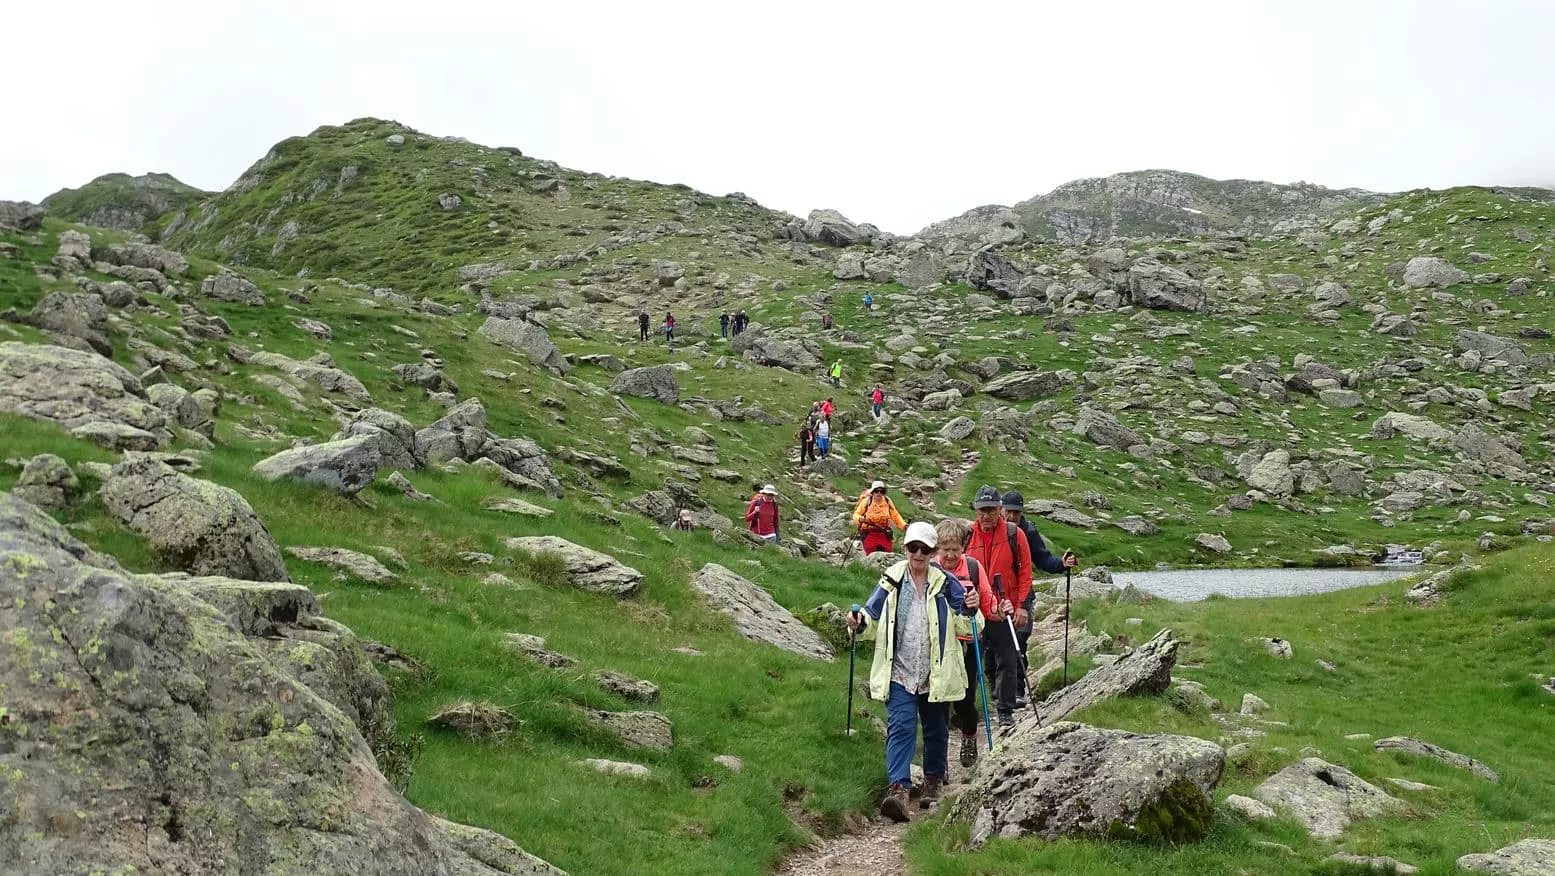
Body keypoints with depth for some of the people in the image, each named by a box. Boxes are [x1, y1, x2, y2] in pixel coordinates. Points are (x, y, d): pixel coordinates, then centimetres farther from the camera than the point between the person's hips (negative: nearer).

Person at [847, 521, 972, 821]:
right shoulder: (891, 580, 2)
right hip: (900, 673, -1)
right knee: (901, 728, -14)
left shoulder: (945, 583, 1)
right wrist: (859, 622, -14)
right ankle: (898, 788, -20)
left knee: (936, 730, 14)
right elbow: (873, 618, 8)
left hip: (936, 674, 1)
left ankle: (934, 780, 34)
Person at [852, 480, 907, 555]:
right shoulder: (866, 501, -5)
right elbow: (856, 514, -4)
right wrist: (860, 519, -28)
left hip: (884, 535, 2)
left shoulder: (888, 501, 3)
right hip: (869, 534, -2)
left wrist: (904, 525, -8)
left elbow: (895, 516, 6)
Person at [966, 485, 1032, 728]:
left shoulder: (1014, 534, -2)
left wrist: (1021, 605, -5)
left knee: (1007, 662, 2)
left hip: (1006, 609, -2)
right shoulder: (967, 535, 2)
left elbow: (1025, 571, 0)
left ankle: (1006, 711, 11)